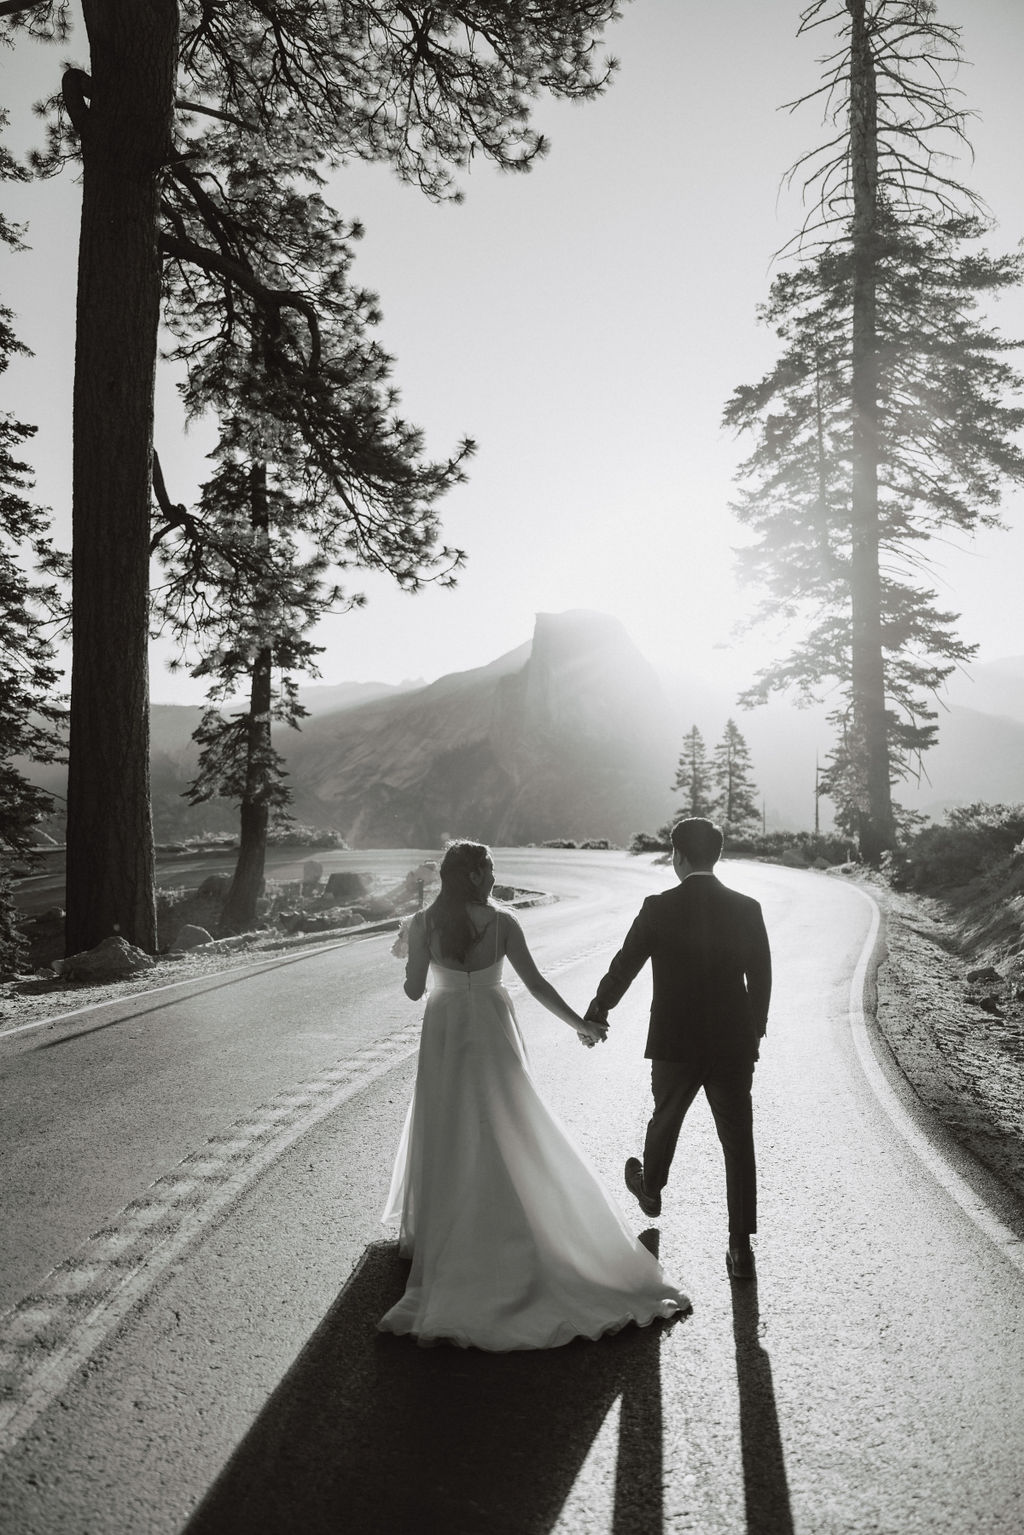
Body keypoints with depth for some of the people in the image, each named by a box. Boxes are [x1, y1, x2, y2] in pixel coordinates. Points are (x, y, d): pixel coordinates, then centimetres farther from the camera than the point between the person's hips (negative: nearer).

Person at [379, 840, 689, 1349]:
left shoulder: (423, 922, -9)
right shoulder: (501, 922, -9)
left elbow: (414, 989, -4)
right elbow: (535, 983, -9)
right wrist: (579, 1023, 0)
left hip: (444, 1037, 1)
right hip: (493, 1034, 0)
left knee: (444, 1136, 15)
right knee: (507, 1137, 12)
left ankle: (431, 1232, 24)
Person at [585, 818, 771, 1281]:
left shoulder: (659, 908, -11)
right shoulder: (747, 909, -4)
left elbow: (623, 967, -3)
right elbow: (760, 978, 3)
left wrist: (597, 1013, 13)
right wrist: (755, 1031, 18)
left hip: (676, 1042, -1)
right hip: (735, 1043, 1)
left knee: (665, 1119, 23)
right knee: (738, 1142, 7)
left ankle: (650, 1188, 48)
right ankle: (741, 1247, 8)